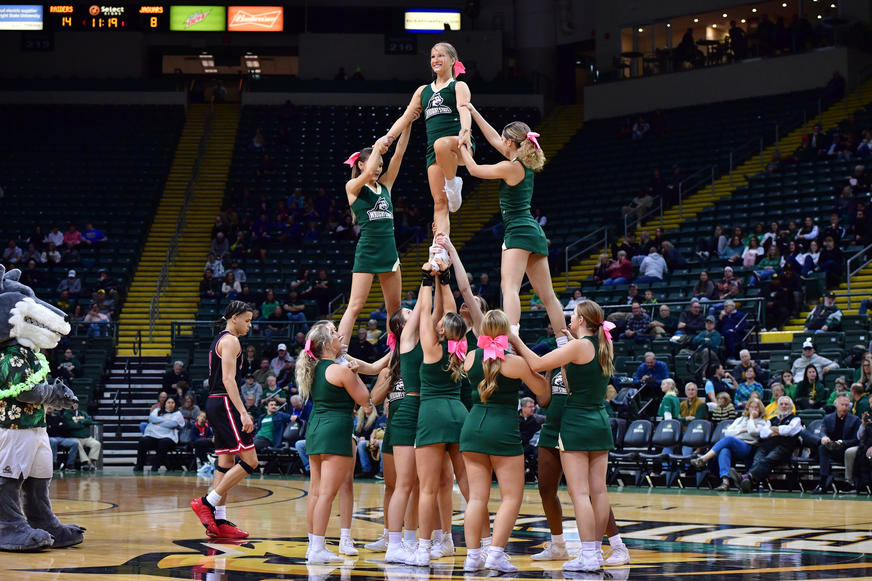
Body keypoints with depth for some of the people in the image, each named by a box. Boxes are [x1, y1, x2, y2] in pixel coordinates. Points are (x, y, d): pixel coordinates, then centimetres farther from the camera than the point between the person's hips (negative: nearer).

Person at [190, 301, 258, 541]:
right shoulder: (230, 341, -10)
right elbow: (228, 379, -19)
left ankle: (219, 522, 7)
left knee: (227, 463, 9)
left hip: (215, 403, 10)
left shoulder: (219, 340, 21)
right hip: (225, 404, -10)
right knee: (249, 460, -10)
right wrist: (243, 412, -24)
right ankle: (207, 503, -12)